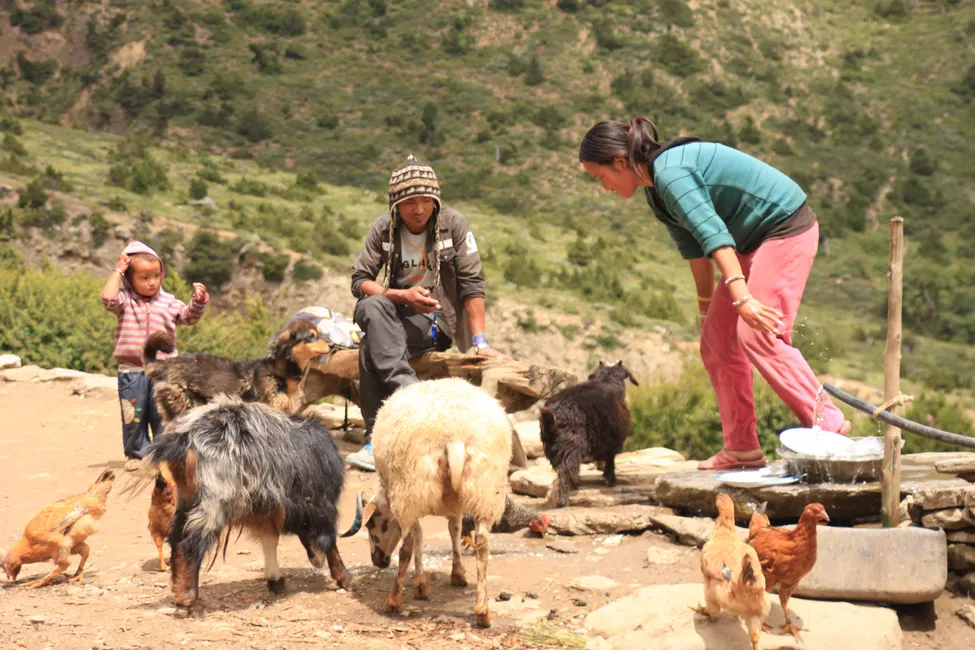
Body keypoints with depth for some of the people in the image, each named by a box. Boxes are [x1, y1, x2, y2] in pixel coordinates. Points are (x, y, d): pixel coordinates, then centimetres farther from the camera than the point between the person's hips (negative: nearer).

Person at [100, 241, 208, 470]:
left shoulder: (168, 302, 7)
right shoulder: (125, 300, -1)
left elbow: (189, 316, 9)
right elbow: (108, 298, -20)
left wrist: (199, 301, -9)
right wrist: (117, 271, -13)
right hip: (131, 370, -1)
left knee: (162, 414, 4)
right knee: (133, 415, 5)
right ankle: (136, 453, 16)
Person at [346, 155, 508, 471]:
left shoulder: (453, 223, -6)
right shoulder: (383, 228, 1)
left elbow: (472, 284, -8)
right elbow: (359, 280, -1)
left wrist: (480, 342, -16)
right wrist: (402, 295, -19)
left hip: (436, 322, -3)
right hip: (399, 314, 3)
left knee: (371, 351, -30)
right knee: (370, 307, -34)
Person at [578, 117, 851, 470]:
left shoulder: (671, 174, -23)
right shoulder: (656, 191, 8)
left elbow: (713, 235, -33)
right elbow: (693, 246, 18)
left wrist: (741, 298, -40)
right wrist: (706, 306, 25)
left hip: (786, 227, -10)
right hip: (758, 239, 10)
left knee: (758, 336, -17)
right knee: (715, 338, 7)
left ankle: (829, 423, -11)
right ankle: (741, 447, 9)